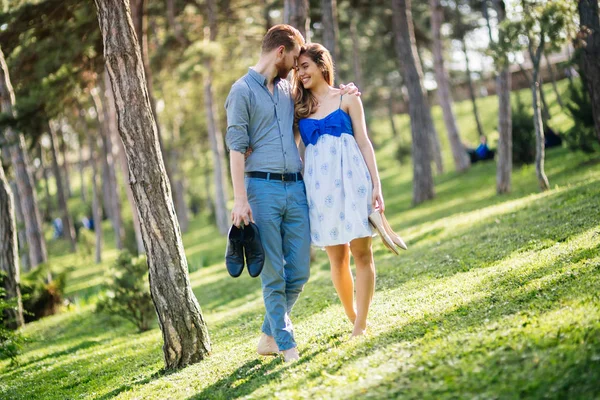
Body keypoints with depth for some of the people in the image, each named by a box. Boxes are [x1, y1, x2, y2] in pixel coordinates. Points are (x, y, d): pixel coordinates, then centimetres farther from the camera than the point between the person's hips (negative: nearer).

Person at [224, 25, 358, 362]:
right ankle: (286, 345, 6)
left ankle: (269, 336, 21)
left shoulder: (288, 90, 17)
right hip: (264, 186, -6)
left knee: (299, 272, 5)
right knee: (274, 274, -2)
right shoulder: (243, 90, -1)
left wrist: (341, 94, 19)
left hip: (297, 187, 6)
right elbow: (236, 147, -7)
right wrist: (240, 199, -14)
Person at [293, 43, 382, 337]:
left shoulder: (347, 98, 8)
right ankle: (352, 318, 18)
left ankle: (361, 326, -3)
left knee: (361, 252, -5)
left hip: (351, 178, -2)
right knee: (337, 258, 4)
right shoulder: (299, 107, 14)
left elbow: (364, 142, 4)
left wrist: (376, 184, -4)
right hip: (320, 184, 2)